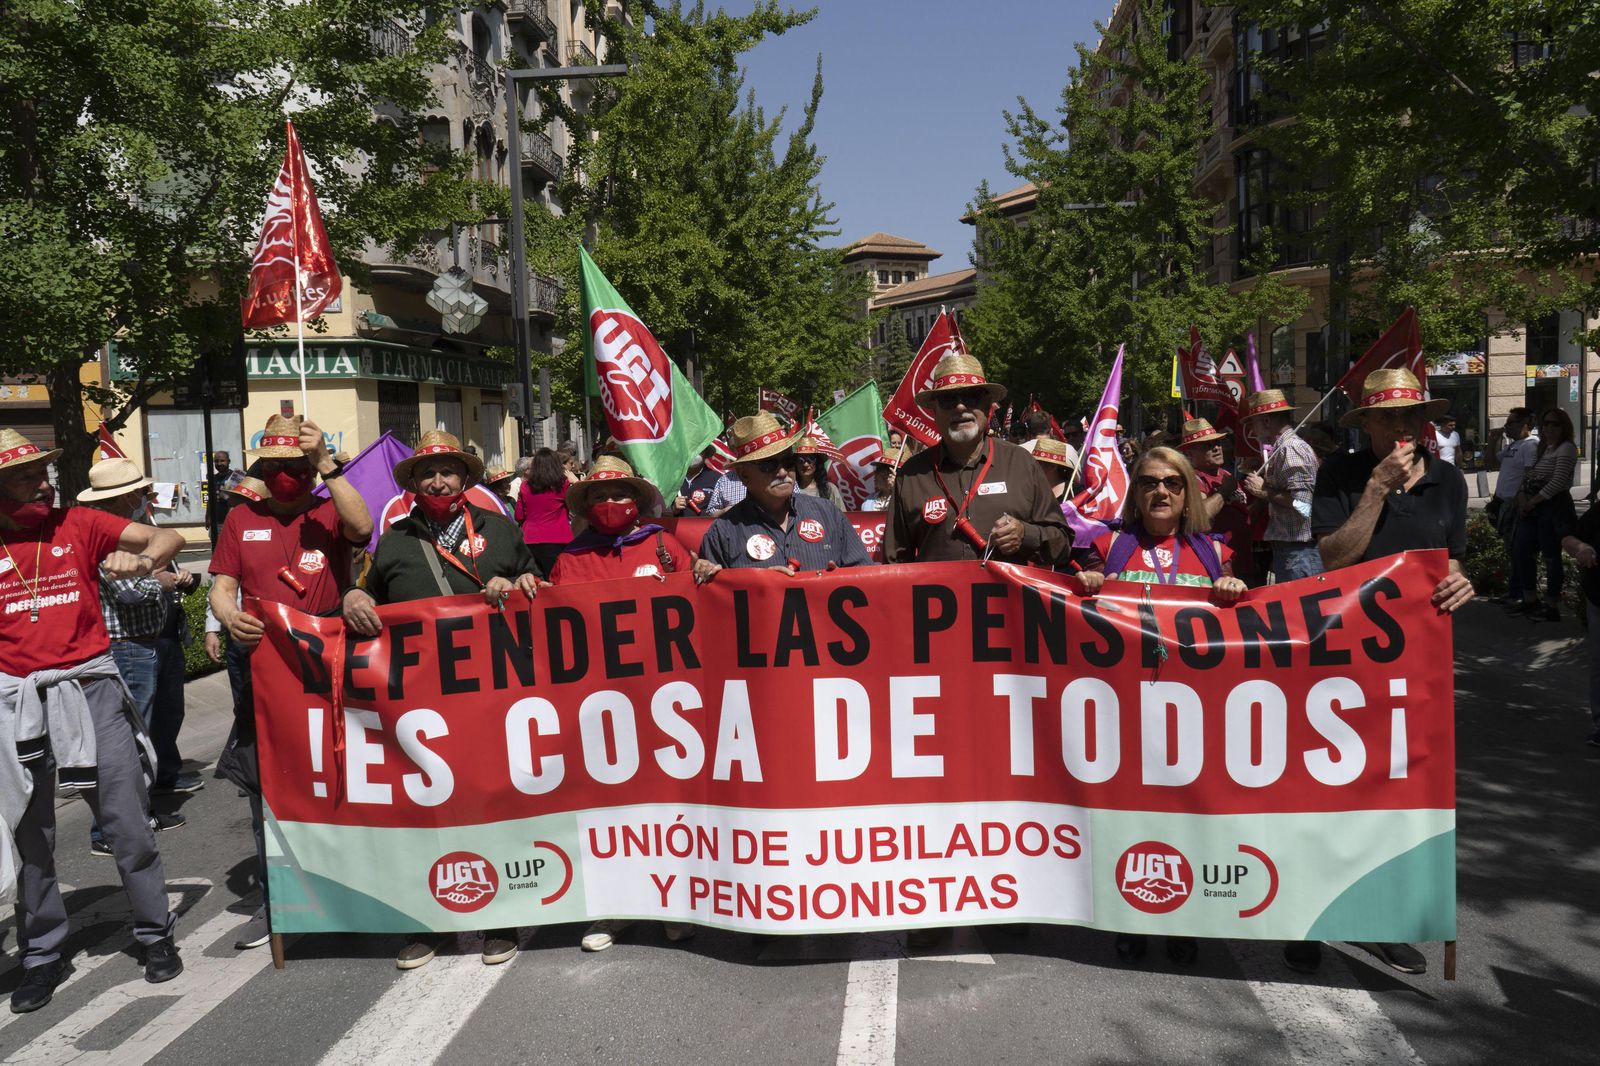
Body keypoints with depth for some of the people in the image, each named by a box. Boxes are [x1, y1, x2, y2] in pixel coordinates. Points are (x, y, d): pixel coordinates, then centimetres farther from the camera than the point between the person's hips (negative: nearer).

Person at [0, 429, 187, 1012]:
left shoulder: (79, 524, 3)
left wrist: (143, 558, -24)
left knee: (128, 824, 4)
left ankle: (156, 935, 19)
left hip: (91, 690, -1)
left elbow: (169, 537, -4)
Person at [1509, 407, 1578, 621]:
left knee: (1551, 556, -4)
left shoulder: (1566, 449, -8)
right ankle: (1530, 600, 22)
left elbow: (1558, 481, -17)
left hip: (1554, 507, -9)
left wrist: (1533, 501, -14)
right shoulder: (1540, 448, 18)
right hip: (1532, 508, 9)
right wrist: (1522, 496, -1)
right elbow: (1527, 475, 17)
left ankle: (1553, 607, 4)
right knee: (1521, 551, 10)